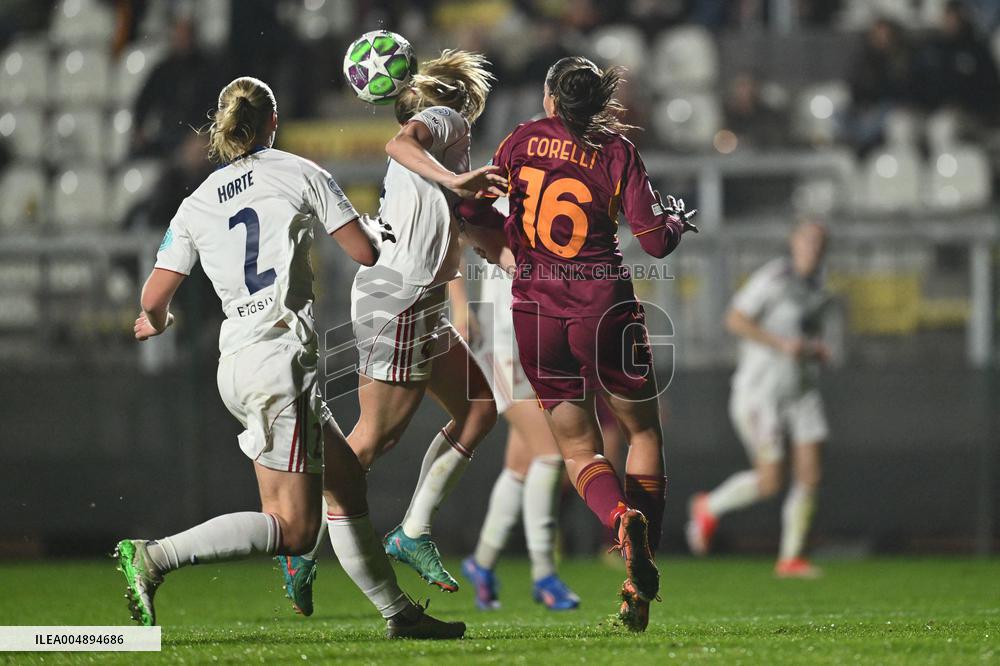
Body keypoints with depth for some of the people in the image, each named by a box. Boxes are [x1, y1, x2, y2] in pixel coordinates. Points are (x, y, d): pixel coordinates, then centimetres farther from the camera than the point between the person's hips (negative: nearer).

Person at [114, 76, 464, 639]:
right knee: (291, 528, -8)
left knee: (348, 480, 18)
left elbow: (154, 300, 6)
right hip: (281, 356, -7)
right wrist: (371, 227, 24)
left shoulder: (197, 205, 12)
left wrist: (157, 321, 30)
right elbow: (366, 252, 0)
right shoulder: (299, 174, 0)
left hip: (236, 362, 7)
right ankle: (154, 557, -18)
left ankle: (396, 610, 19)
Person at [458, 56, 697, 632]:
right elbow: (655, 241, -5)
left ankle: (622, 517, -24)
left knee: (578, 447, 10)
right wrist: (677, 221, 17)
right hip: (604, 304, -1)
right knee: (642, 430, 14)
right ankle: (641, 584, 1)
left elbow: (473, 210, 4)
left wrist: (506, 242, 24)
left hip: (535, 309, 1)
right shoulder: (618, 151, -3)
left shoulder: (525, 139, 2)